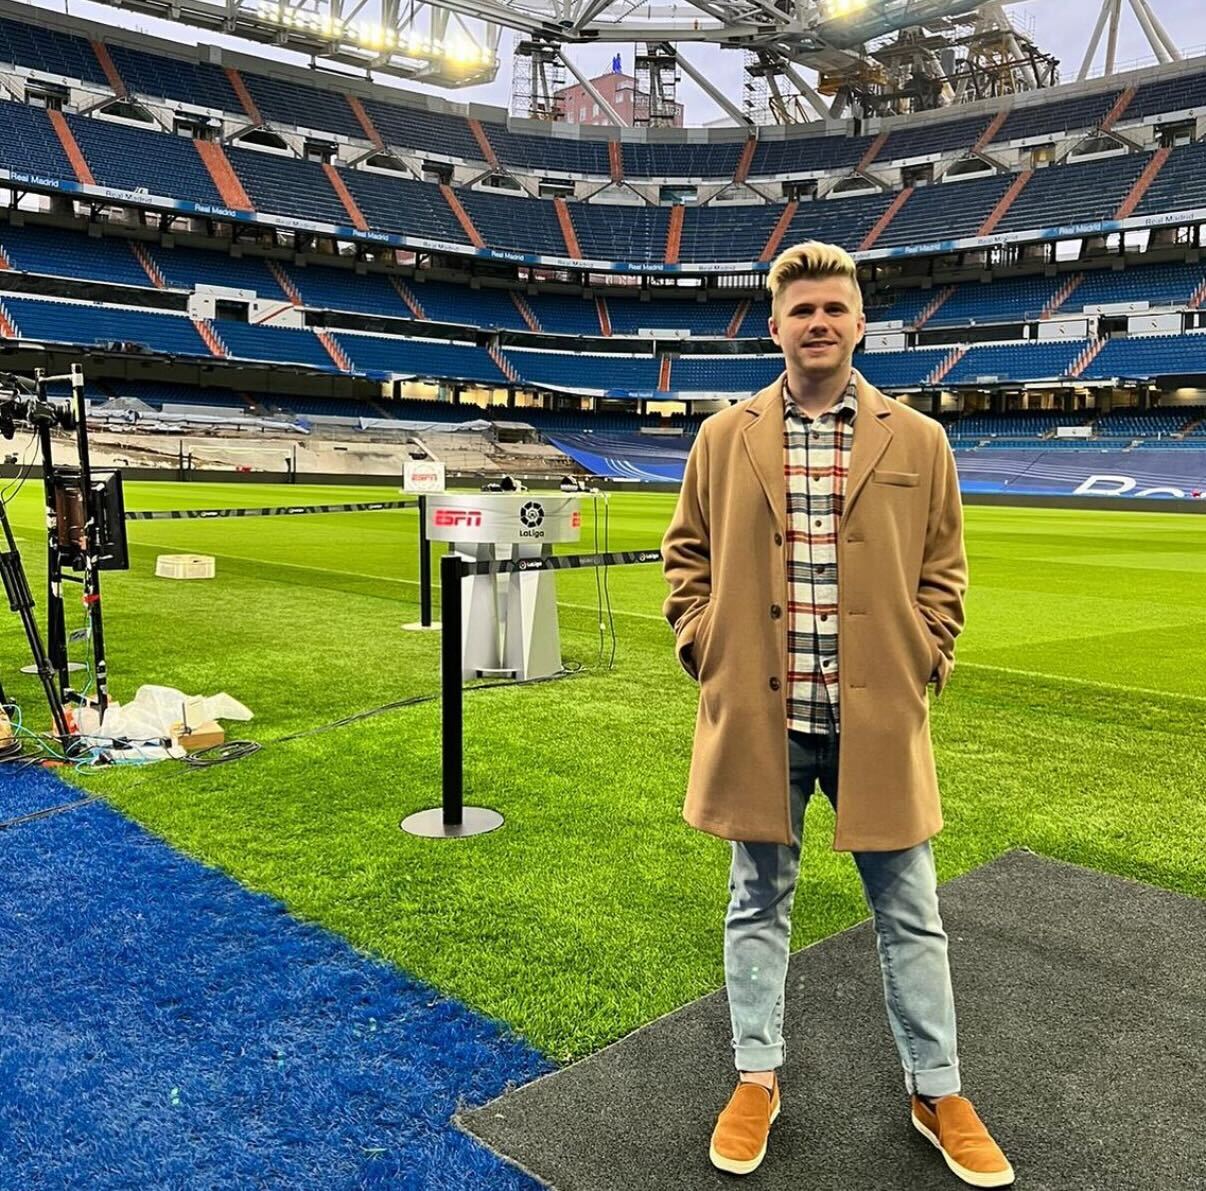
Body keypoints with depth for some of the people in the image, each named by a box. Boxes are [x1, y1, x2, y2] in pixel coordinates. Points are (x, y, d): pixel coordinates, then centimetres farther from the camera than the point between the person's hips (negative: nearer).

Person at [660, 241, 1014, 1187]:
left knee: (910, 915, 13)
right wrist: (708, 654, 1)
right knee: (759, 904, 14)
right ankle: (758, 1080, 34)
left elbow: (943, 571, 8)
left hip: (878, 719, 0)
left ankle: (938, 1093, 34)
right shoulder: (724, 439, 3)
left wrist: (922, 668, -1)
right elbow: (687, 557, 10)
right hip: (759, 718, 1)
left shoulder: (919, 441, 2)